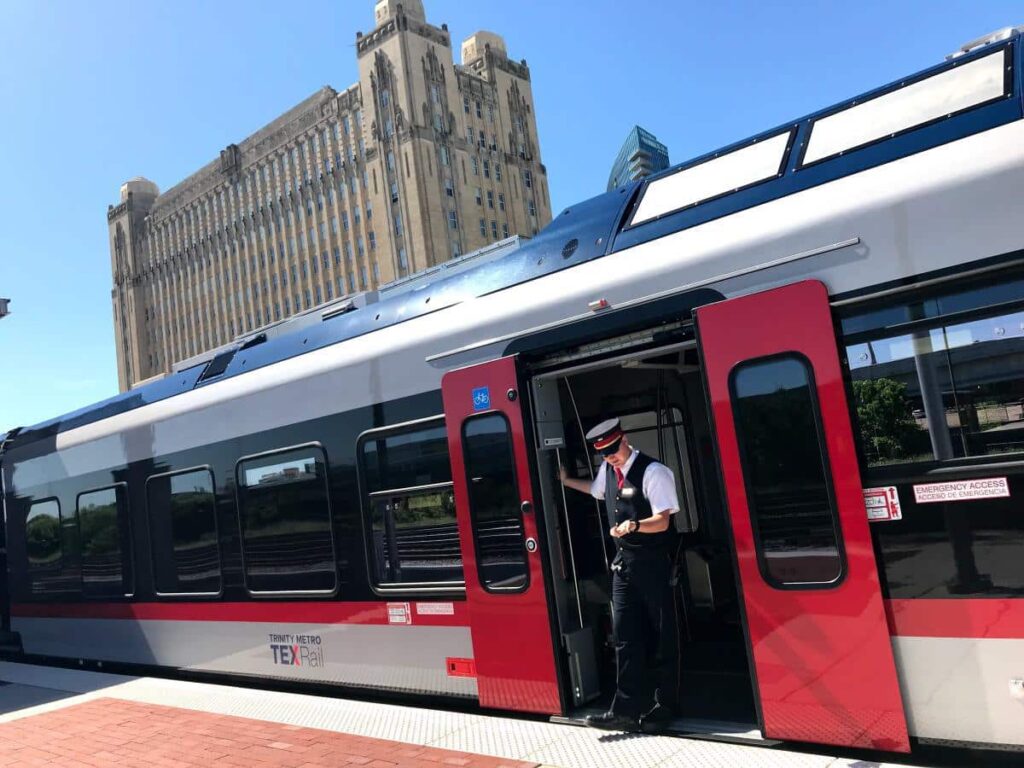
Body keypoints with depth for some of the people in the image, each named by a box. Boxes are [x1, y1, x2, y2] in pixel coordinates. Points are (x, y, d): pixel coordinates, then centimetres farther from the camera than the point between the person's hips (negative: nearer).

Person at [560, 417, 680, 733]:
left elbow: (662, 521, -20)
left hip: (653, 562, -7)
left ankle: (664, 707, 18)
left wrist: (634, 525, -37)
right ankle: (626, 710, 9)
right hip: (623, 561, 7)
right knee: (626, 635, 5)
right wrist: (566, 481, 32)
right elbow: (595, 490, 31)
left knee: (661, 635, 5)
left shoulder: (653, 471, -16)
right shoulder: (607, 470, 7)